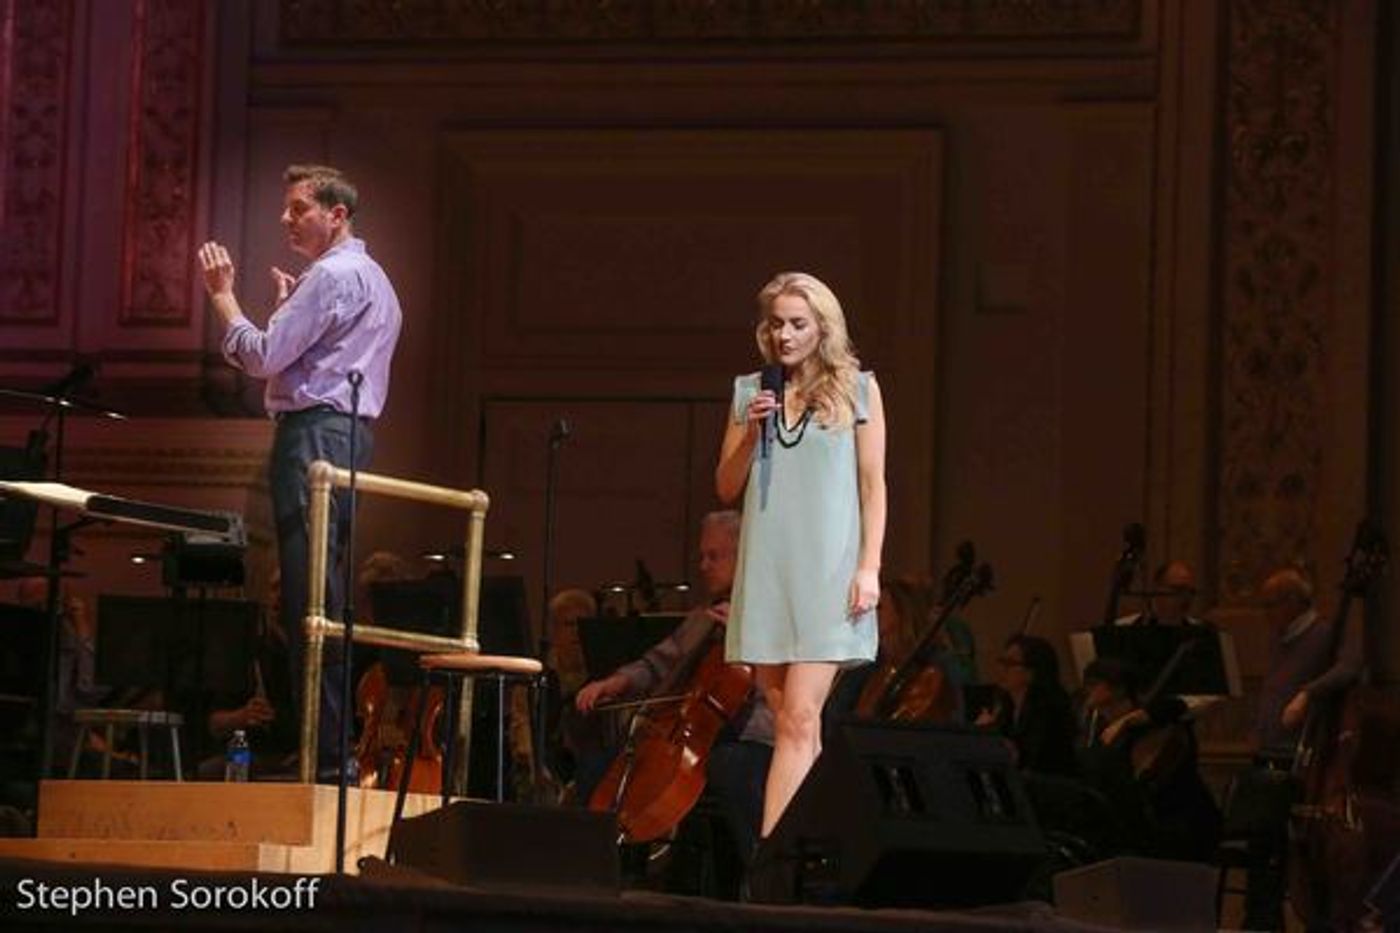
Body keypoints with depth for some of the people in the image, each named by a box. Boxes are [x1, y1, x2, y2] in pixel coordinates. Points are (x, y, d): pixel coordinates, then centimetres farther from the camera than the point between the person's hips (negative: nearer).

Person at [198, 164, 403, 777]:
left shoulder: (333, 276, -10)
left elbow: (262, 358, -13)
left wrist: (222, 294, -2)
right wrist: (291, 309, 23)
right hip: (349, 433, 11)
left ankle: (324, 746, -16)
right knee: (324, 593, 11)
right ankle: (337, 742, 12)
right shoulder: (372, 278, 23)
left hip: (315, 435, -11)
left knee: (310, 594, -13)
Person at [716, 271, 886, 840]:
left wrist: (869, 566, -6)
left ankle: (770, 850, -21)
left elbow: (873, 485, 3)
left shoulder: (857, 389, 4)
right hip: (766, 571, 4)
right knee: (790, 723, 4)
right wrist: (751, 433, -5)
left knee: (799, 718, -14)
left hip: (827, 571, -4)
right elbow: (726, 489, 12)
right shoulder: (751, 392, 12)